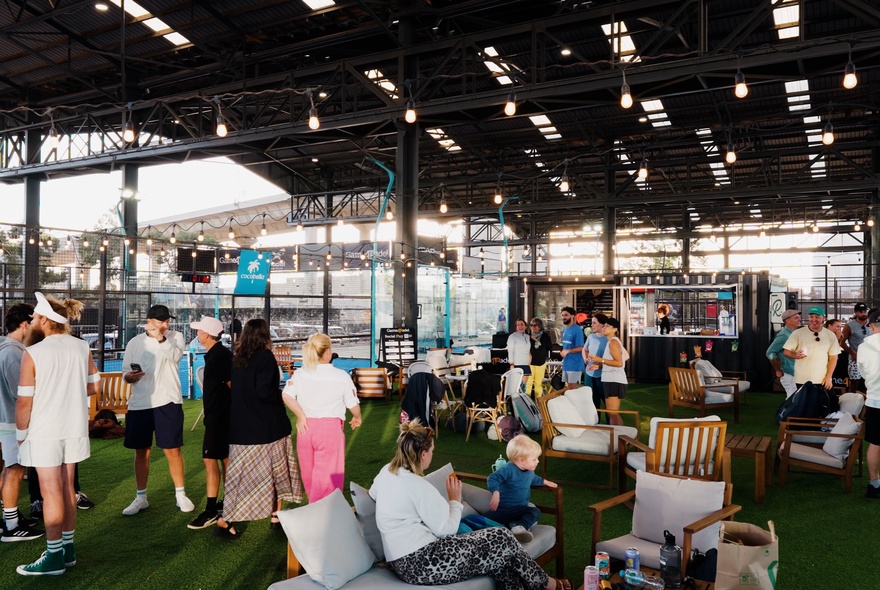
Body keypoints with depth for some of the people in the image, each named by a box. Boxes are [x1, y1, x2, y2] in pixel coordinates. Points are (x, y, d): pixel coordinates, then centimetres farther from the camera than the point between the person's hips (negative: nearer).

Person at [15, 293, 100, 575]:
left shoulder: (33, 353, -15)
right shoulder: (82, 347, -2)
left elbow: (24, 401, -13)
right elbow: (95, 386, 5)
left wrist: (20, 434, -1)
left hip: (44, 431, -5)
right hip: (74, 427, 5)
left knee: (51, 492, 3)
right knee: (66, 487, 16)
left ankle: (54, 557, 12)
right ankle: (67, 548, 26)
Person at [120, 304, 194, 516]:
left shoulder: (175, 337, 2)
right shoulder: (135, 342, 6)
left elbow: (175, 356, -18)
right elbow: (125, 372, 10)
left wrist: (160, 337, -27)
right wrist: (129, 376, -12)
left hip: (167, 402, -2)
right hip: (139, 404, 2)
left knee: (173, 450, 3)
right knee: (141, 451, 10)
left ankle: (180, 494, 17)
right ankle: (140, 497, 24)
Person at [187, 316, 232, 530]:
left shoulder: (219, 356, -19)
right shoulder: (218, 353, 11)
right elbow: (230, 383, 17)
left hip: (218, 415, -10)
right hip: (222, 414, 10)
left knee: (210, 459, -8)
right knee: (224, 457, 16)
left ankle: (210, 511, -4)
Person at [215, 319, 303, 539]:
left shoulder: (237, 358, 4)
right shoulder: (265, 357, -14)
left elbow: (235, 388, 13)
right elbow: (263, 391, -22)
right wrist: (281, 394, -5)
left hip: (241, 426, 5)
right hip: (266, 426, -5)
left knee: (241, 474, 9)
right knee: (277, 471, 12)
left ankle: (226, 520, 5)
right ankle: (276, 516, 20)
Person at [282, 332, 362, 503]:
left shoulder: (300, 374, 1)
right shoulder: (341, 376, -7)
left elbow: (286, 395, -11)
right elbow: (353, 404, -2)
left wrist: (300, 416, -3)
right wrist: (357, 418, 18)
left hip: (306, 427, 5)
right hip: (330, 428, -4)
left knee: (309, 473, 21)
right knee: (326, 476, 4)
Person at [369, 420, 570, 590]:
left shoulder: (387, 472, 6)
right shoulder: (418, 486, -19)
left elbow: (372, 493, 29)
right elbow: (446, 529, -15)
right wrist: (455, 500, 3)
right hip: (422, 564, -9)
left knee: (501, 555, 9)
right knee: (503, 539, 0)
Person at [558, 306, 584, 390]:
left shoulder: (577, 330, -14)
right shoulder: (565, 330, 13)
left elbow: (580, 348, -17)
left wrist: (568, 351, -27)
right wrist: (562, 352, 6)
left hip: (575, 364, -8)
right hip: (566, 364, 8)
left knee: (573, 388, -4)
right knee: (568, 387, 15)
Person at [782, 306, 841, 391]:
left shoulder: (830, 335, 4)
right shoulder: (798, 333, -3)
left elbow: (833, 358, 5)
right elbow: (786, 351, -2)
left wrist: (828, 377, -3)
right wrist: (795, 355, -24)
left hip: (822, 381, 2)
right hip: (802, 381, -2)